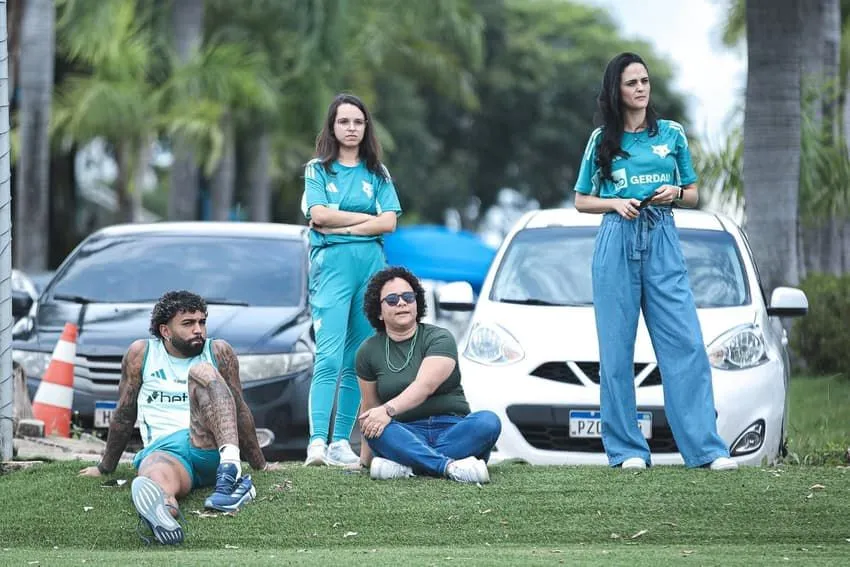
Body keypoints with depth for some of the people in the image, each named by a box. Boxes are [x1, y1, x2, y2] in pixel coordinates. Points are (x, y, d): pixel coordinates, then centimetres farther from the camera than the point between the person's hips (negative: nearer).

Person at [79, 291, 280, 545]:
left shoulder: (219, 352, 11)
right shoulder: (141, 354, 10)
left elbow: (240, 411, 17)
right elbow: (124, 415, 19)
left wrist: (260, 465, 21)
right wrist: (105, 467, 25)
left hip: (212, 449, 1)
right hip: (163, 449, -1)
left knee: (202, 371, -25)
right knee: (156, 477, -41)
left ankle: (231, 470, -47)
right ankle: (159, 512, -82)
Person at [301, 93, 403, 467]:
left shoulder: (377, 173, 15)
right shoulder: (318, 170, 8)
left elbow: (389, 223, 2)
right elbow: (319, 215, -8)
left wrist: (341, 226, -6)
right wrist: (367, 217, -2)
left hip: (371, 265, 4)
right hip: (331, 264, -4)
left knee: (357, 360, 1)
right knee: (329, 356, -16)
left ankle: (341, 441, 3)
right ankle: (317, 442, -25)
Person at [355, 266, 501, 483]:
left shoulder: (439, 339, -1)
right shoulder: (368, 352, 10)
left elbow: (425, 386, -17)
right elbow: (370, 406, 12)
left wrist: (389, 410, -32)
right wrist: (366, 456, 9)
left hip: (451, 432, -1)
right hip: (405, 434, 1)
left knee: (488, 422, -32)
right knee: (375, 427, -32)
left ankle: (404, 465, -43)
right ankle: (450, 466, -49)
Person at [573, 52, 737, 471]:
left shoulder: (672, 133, 10)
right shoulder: (602, 140, 8)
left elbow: (693, 195, 16)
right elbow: (582, 200, 14)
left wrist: (675, 193, -6)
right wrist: (615, 203, -5)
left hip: (663, 245, 0)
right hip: (617, 244, 0)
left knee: (685, 344, -9)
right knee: (617, 349, -2)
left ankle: (707, 448, -11)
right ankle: (627, 449, 2)